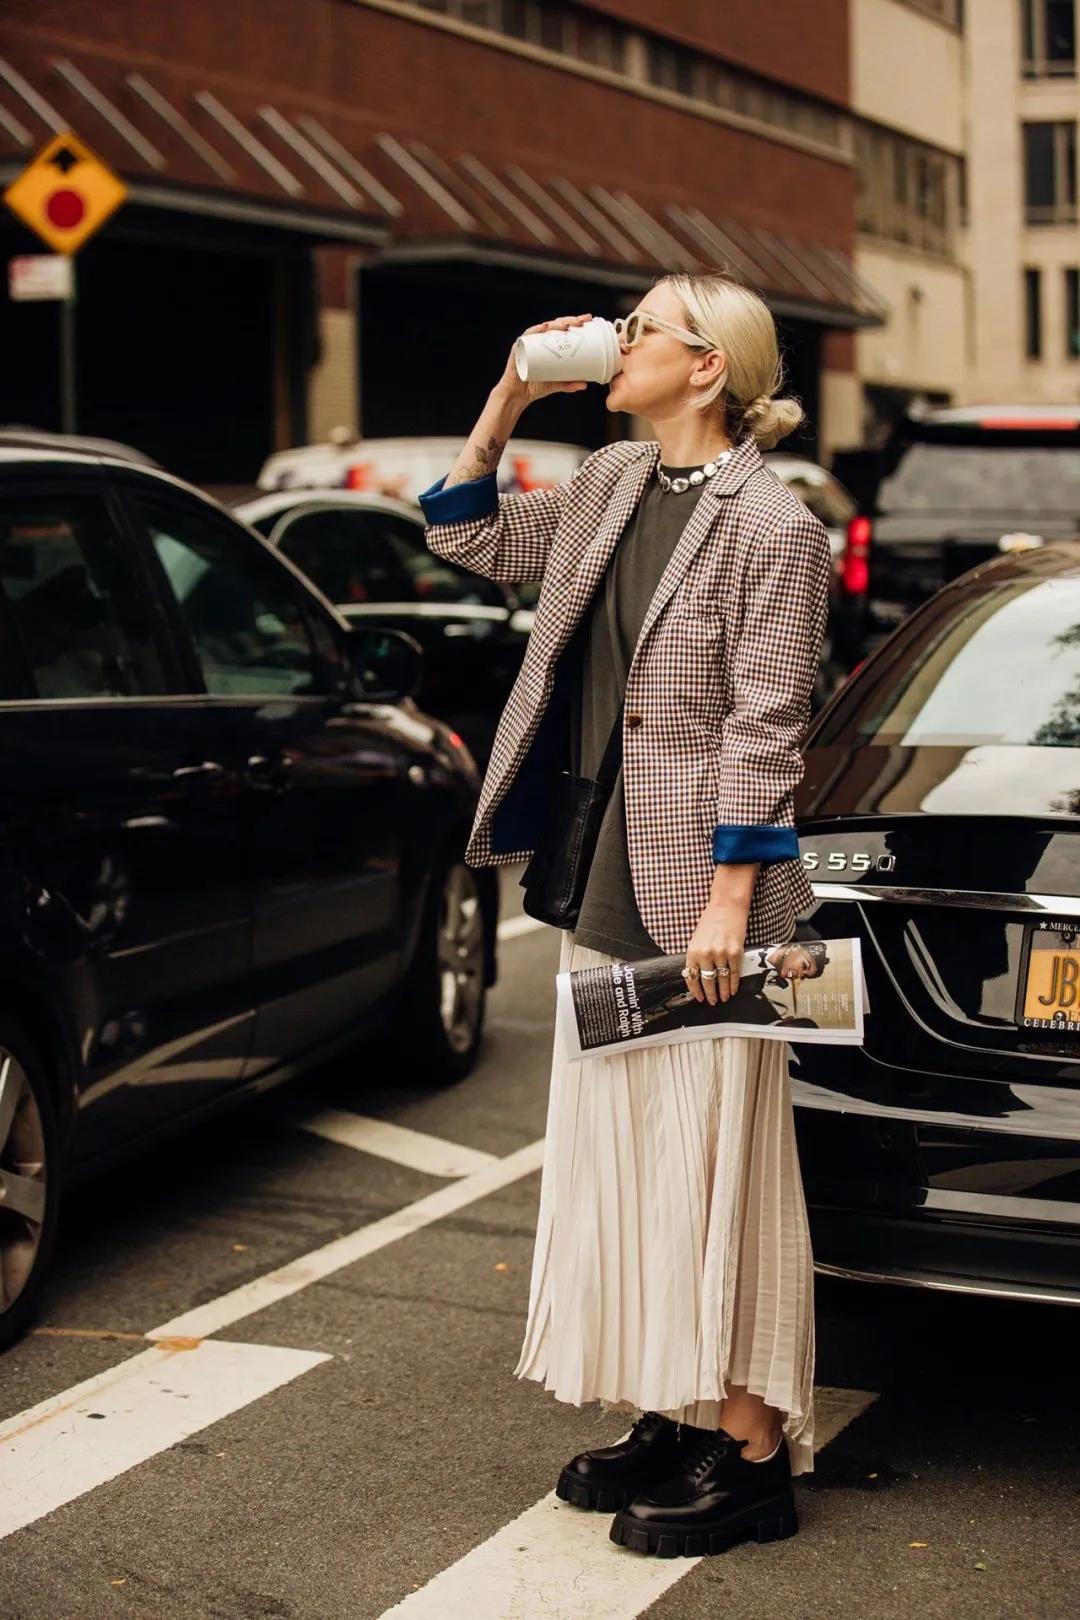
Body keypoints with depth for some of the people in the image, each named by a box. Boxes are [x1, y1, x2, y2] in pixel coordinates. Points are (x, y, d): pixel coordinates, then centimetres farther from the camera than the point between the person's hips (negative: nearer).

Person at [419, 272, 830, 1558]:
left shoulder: (770, 526, -12)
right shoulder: (610, 485, 10)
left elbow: (763, 729, -15)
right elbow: (475, 541, 23)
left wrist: (729, 904, -18)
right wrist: (507, 401, 10)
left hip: (699, 890, -8)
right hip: (605, 881, 8)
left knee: (714, 1156, -4)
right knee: (621, 1149, 13)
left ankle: (752, 1451, 4)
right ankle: (673, 1417, 24)